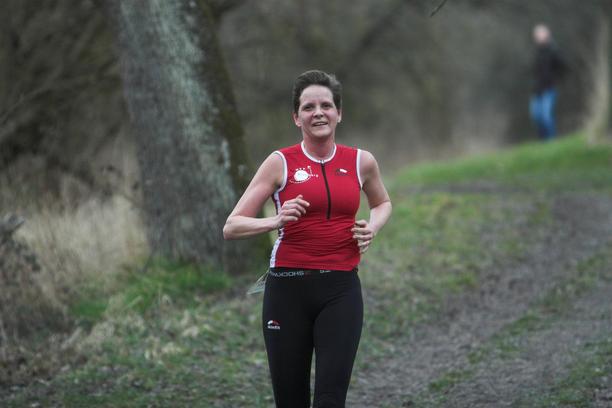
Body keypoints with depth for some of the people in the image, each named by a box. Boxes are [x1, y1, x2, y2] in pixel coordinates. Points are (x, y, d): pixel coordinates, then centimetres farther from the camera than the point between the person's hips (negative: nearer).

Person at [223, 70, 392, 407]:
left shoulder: (361, 162, 6)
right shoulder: (280, 163, 0)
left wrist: (373, 227, 5)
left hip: (341, 290, 1)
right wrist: (276, 221, -21)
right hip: (289, 288, -1)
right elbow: (231, 227, -2)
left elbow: (382, 203, 28)